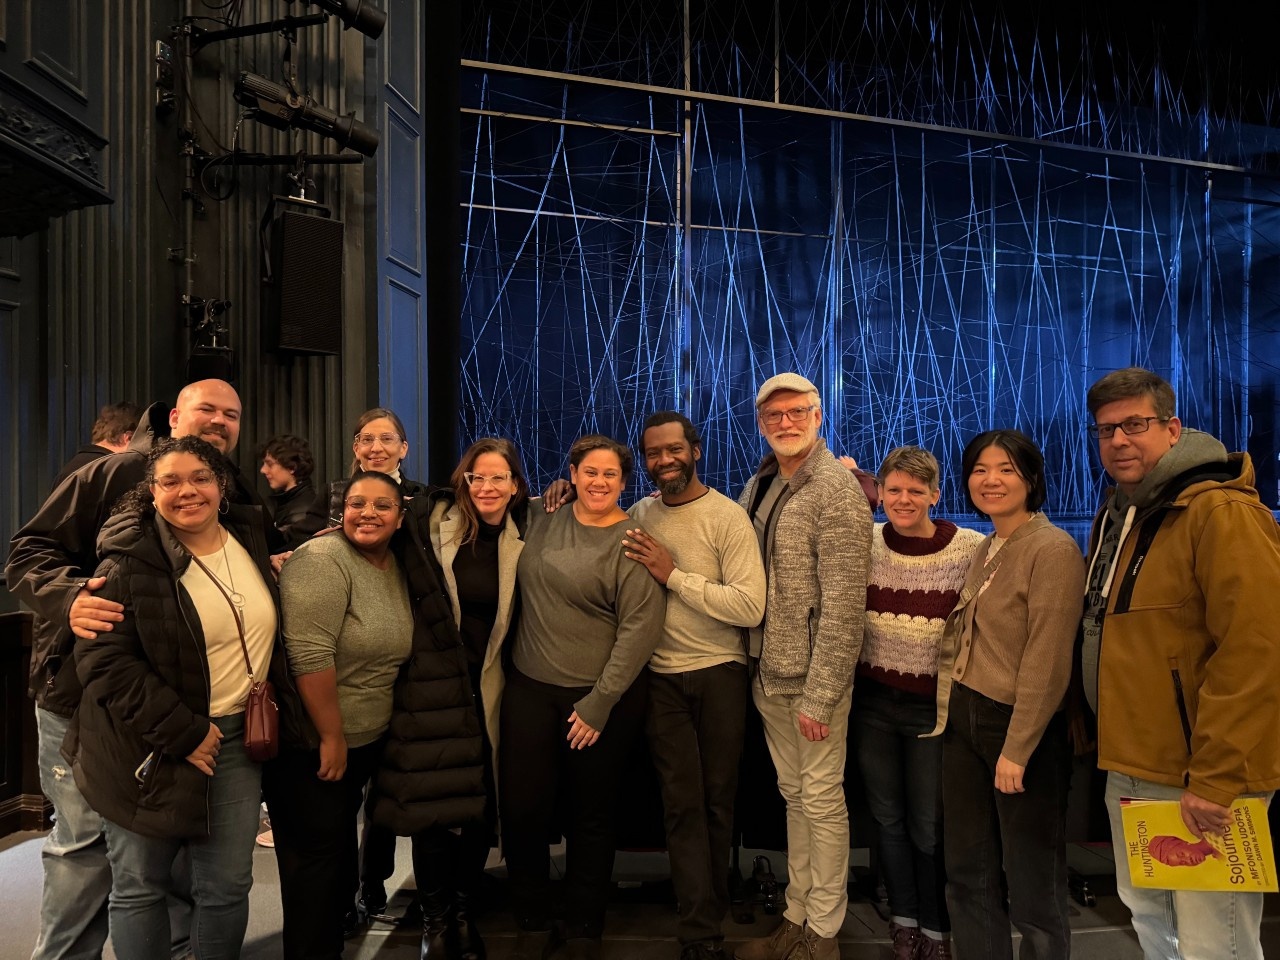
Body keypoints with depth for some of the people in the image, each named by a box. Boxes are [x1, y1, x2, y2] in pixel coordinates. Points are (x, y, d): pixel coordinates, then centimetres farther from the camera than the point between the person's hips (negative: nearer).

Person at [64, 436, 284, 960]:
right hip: (148, 751, -4)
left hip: (236, 741, 4)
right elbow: (102, 660, -17)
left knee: (228, 887, 10)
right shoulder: (131, 560, -12)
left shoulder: (251, 539, 4)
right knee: (139, 888, 11)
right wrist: (182, 733, -18)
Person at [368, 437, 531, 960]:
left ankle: (464, 912, 31)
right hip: (431, 686, -2)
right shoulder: (429, 522, -7)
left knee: (480, 804, 9)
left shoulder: (522, 538, -1)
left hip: (486, 687, 2)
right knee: (432, 803, 4)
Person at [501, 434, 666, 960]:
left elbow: (639, 629, -15)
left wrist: (599, 704, -15)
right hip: (529, 688, 4)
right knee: (522, 809, 7)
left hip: (601, 695, -4)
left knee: (590, 817, 11)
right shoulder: (543, 521, 4)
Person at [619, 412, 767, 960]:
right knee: (682, 802, 4)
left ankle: (708, 910, 35)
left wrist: (673, 574, -21)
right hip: (661, 677, 2)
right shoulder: (639, 515, 5)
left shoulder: (727, 516, -10)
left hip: (719, 673, -2)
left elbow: (750, 608, -18)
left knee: (718, 797, 13)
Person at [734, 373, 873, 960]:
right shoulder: (758, 486, 8)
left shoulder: (837, 492, -14)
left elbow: (843, 607, -18)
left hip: (814, 676, -7)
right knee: (793, 796, 17)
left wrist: (819, 694, -18)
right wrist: (758, 668, 6)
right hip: (767, 674, 7)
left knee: (821, 800, 6)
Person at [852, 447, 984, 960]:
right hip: (872, 702, 3)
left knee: (929, 827, 9)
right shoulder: (866, 543, -4)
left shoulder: (971, 549, -12)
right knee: (887, 818, 16)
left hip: (934, 706, -2)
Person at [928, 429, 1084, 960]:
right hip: (963, 722, 7)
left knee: (1032, 882, 9)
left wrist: (1017, 749, -18)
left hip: (1021, 729, -7)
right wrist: (949, 710, 7)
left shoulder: (1053, 549, -14)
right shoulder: (985, 549, 11)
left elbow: (1047, 662, -18)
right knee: (967, 871, 16)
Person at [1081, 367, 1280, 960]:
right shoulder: (1114, 519, 11)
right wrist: (1095, 736, 14)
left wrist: (1216, 780, -22)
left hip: (1202, 783, -8)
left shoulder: (1222, 513, -15)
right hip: (1129, 774, 8)